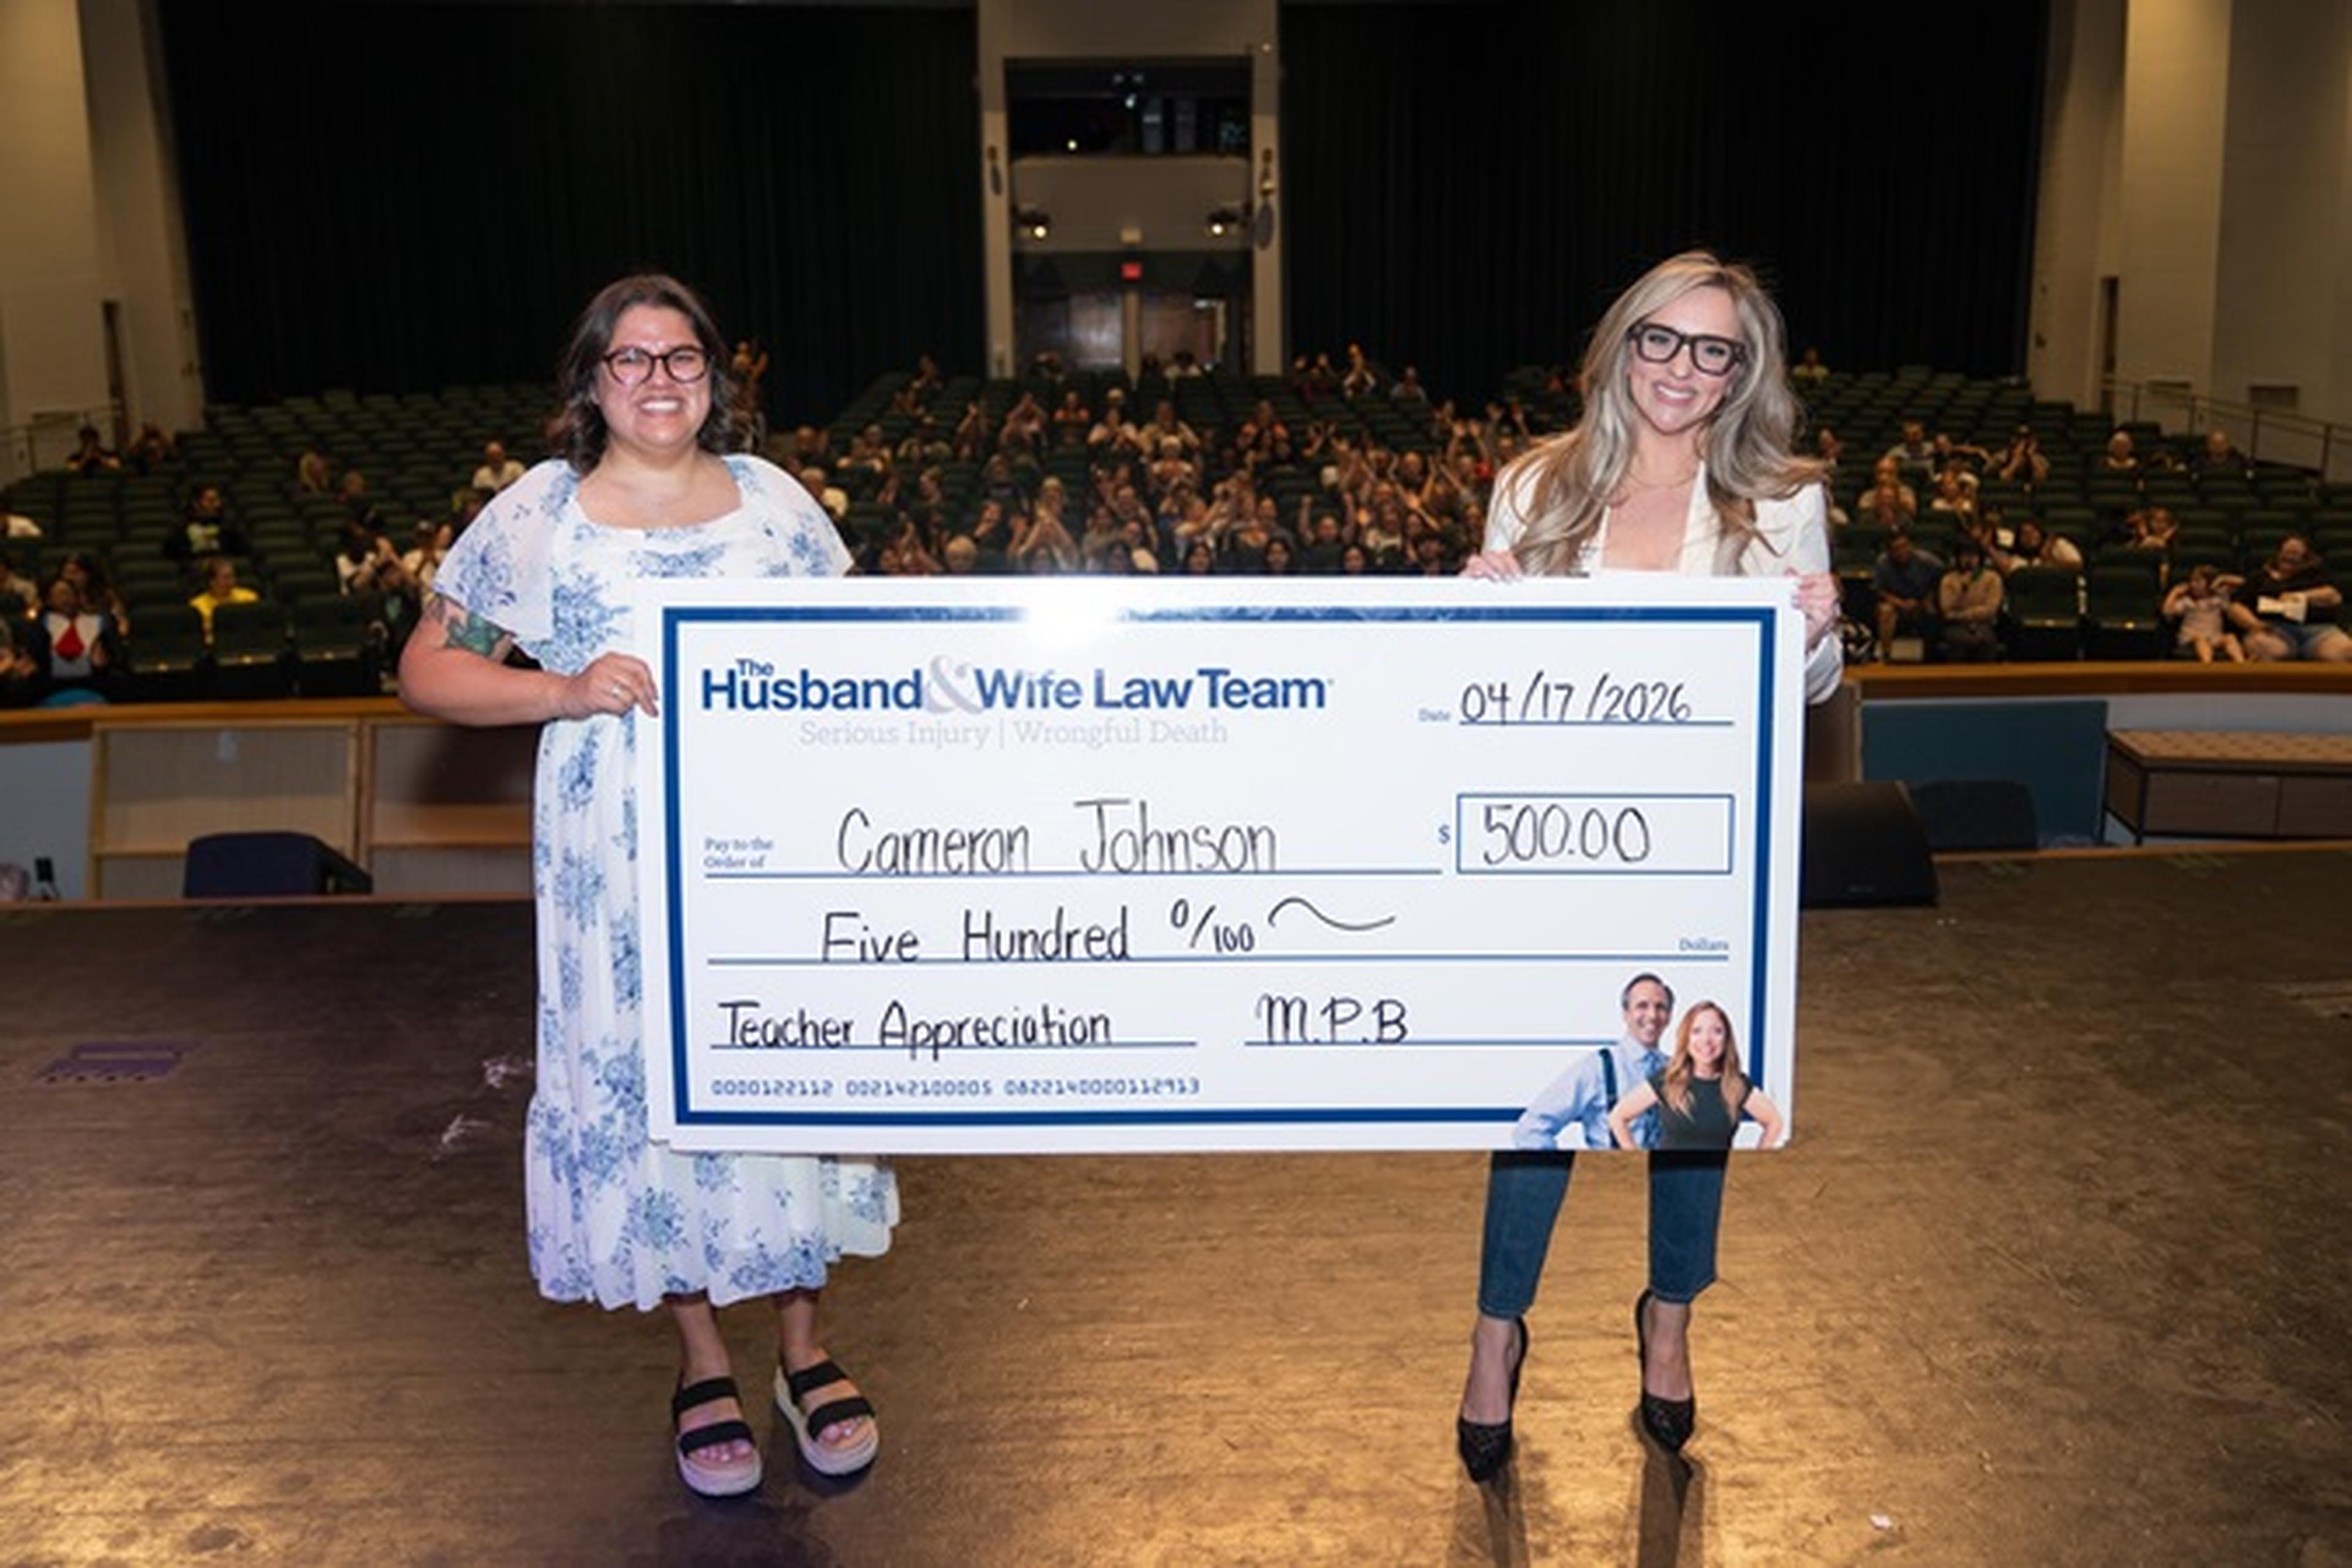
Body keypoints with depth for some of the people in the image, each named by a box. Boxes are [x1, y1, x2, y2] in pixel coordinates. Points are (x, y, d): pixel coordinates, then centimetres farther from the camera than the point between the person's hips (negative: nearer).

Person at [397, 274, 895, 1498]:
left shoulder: (774, 501, 6)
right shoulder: (536, 514, 0)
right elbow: (426, 670, 0)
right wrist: (565, 690, -15)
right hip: (618, 865, -1)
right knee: (644, 1087, 6)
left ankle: (803, 1347, 26)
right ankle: (700, 1363, 26)